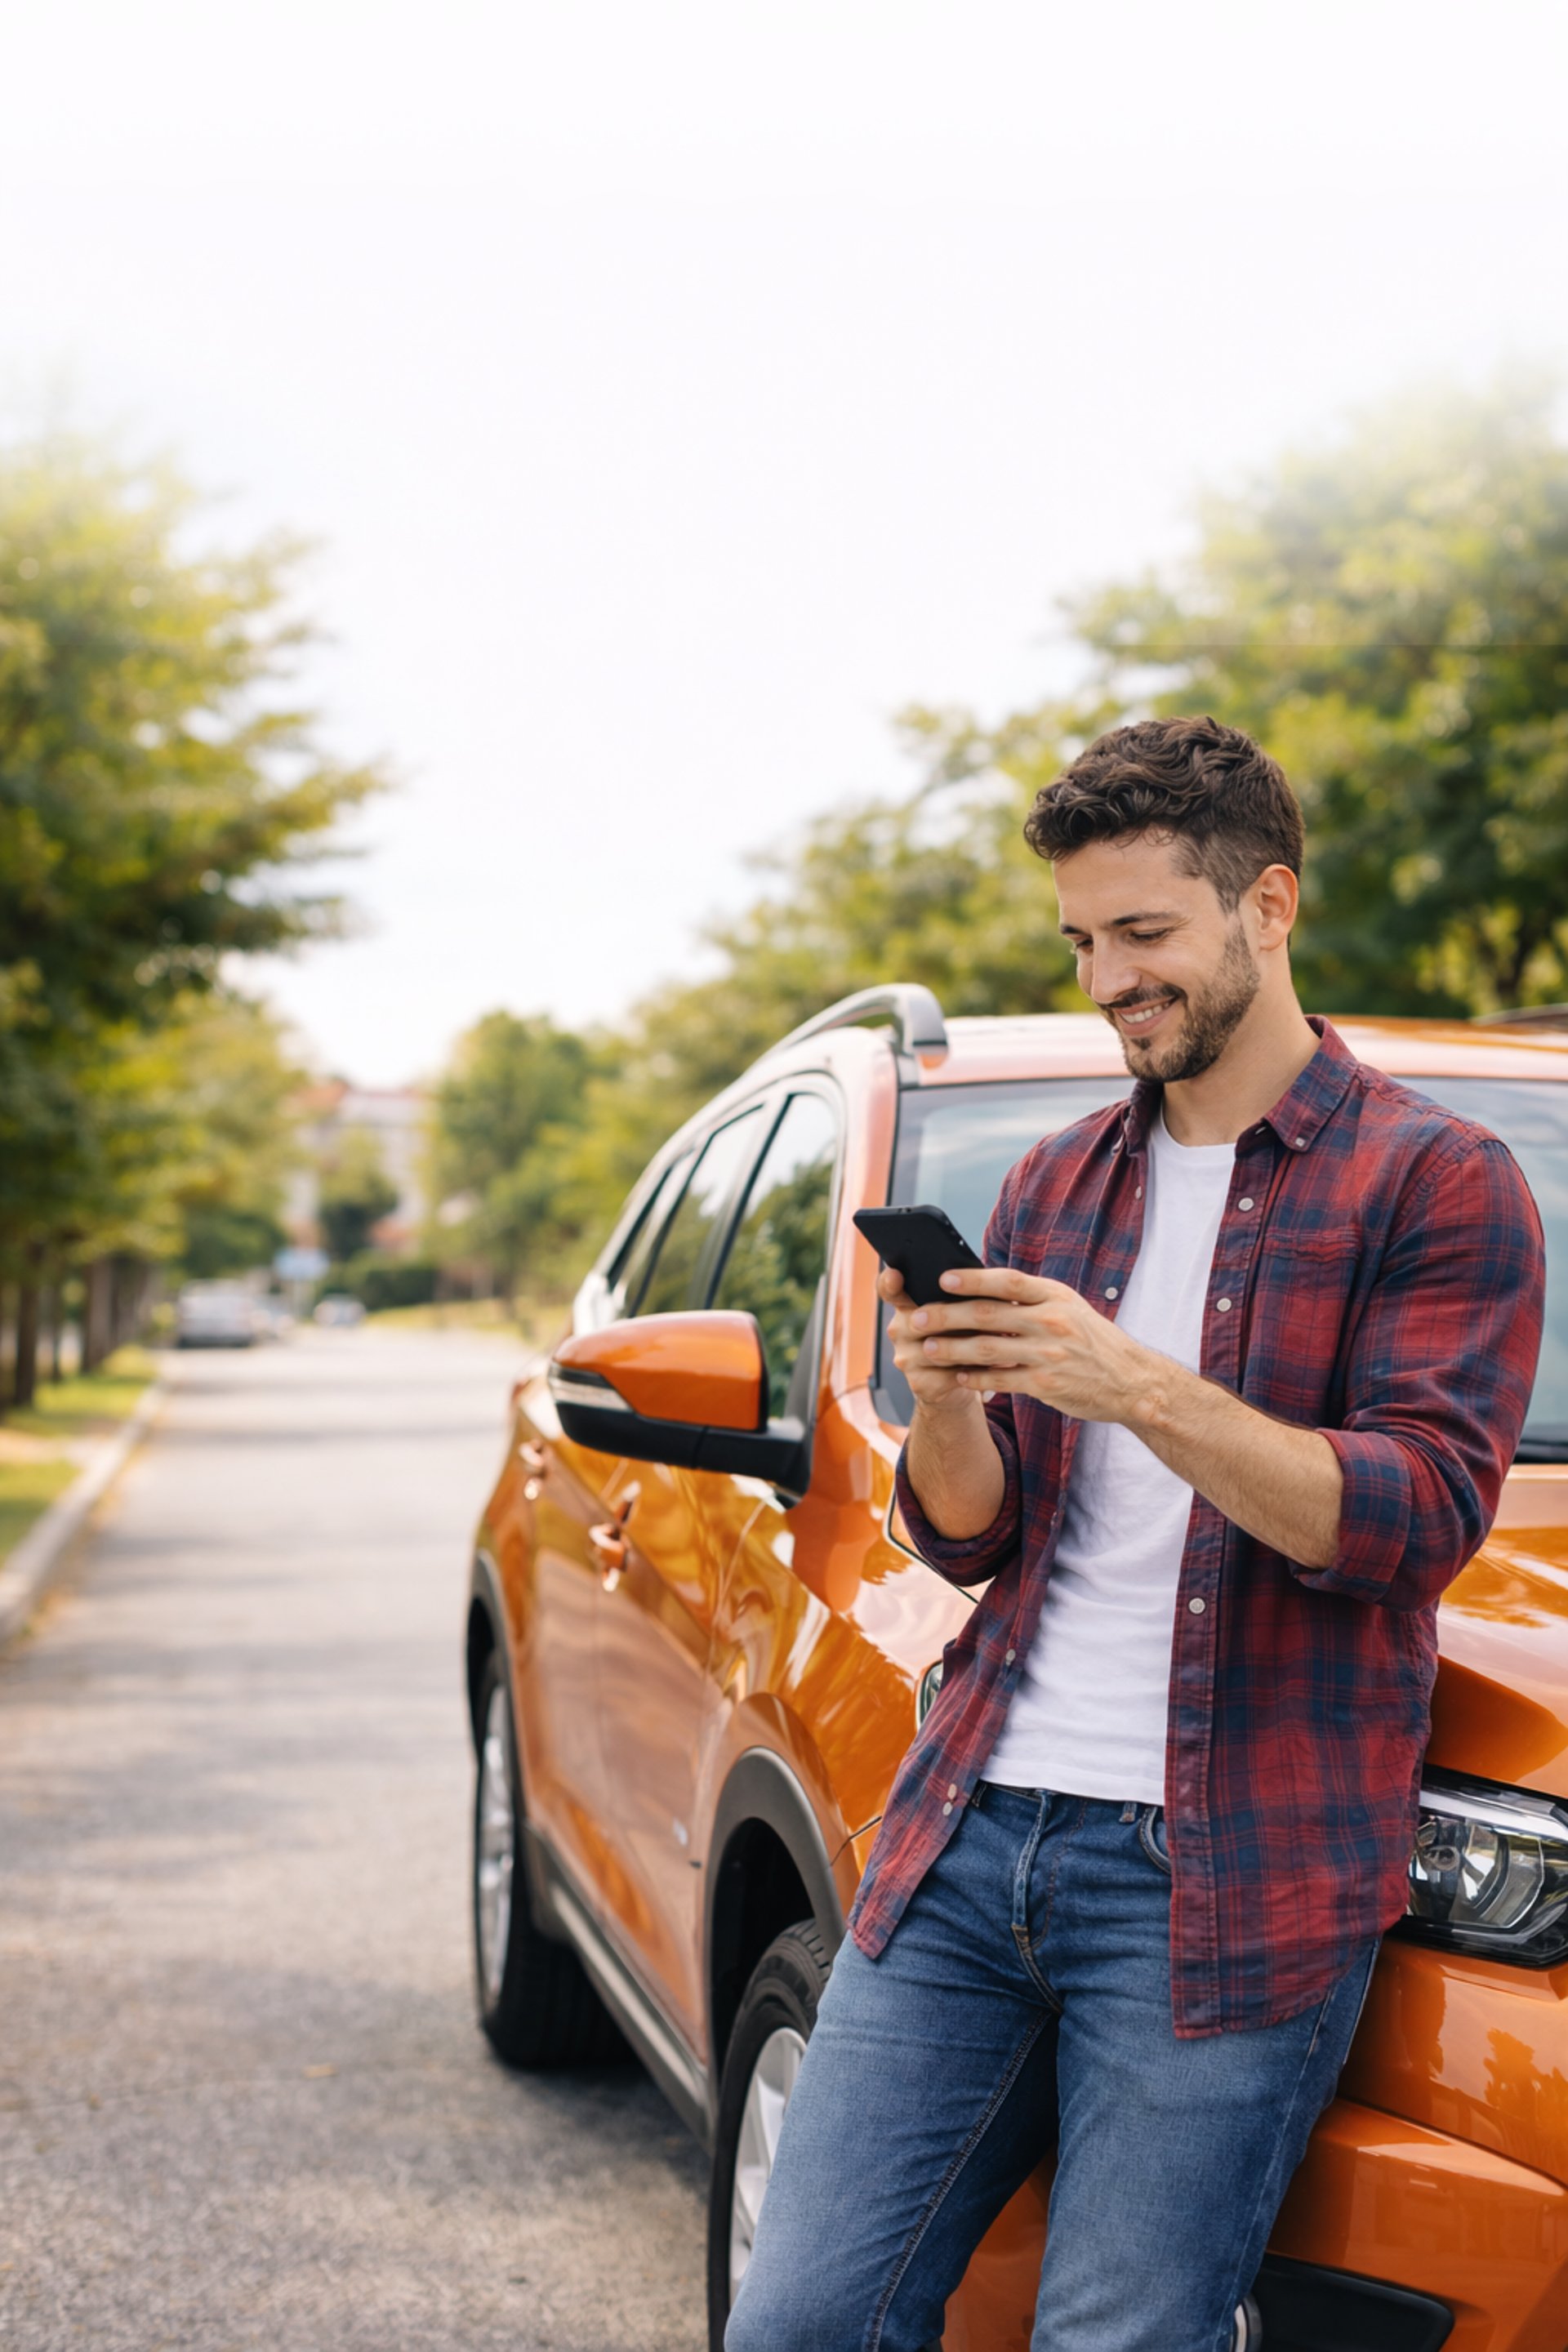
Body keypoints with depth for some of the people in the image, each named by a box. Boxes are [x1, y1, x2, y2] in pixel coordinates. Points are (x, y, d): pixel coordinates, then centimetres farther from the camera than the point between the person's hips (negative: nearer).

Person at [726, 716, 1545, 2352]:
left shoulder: (1435, 1180, 1)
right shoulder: (1056, 1185, 18)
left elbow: (1419, 1515, -11)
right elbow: (972, 1540, 16)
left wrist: (1133, 1385, -21)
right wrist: (946, 1404, -6)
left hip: (1225, 1877, -5)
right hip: (971, 1832, 5)